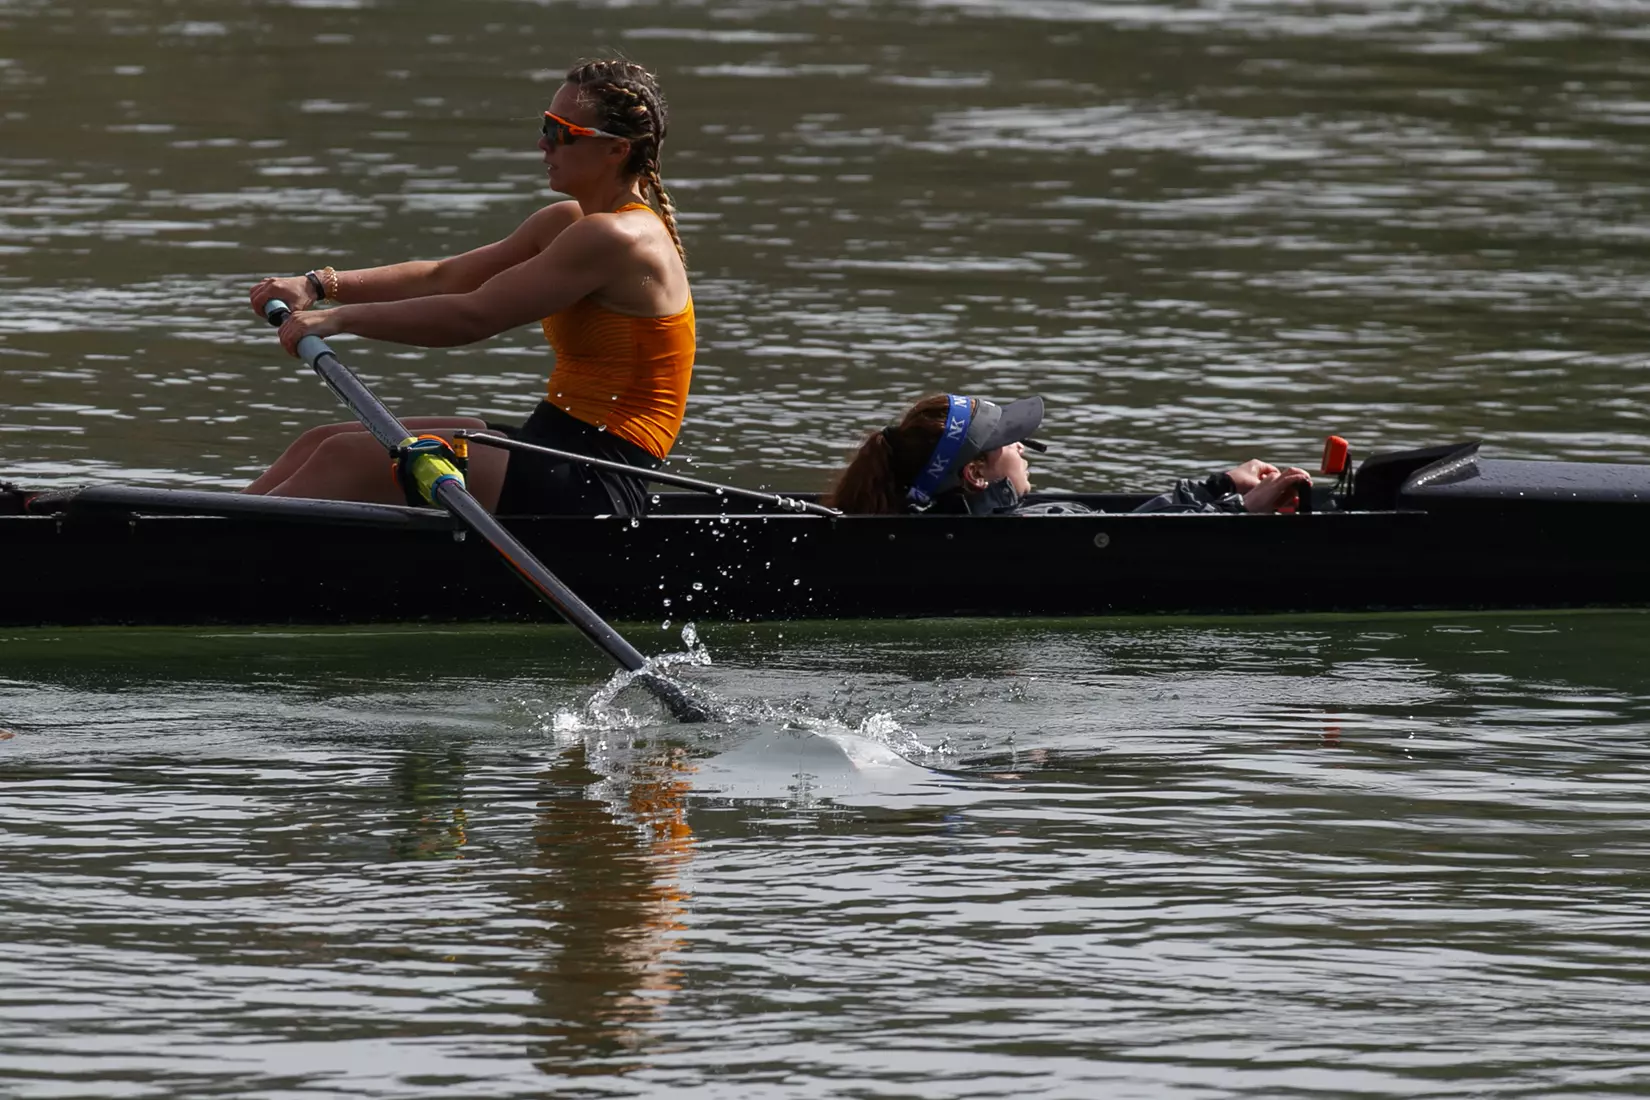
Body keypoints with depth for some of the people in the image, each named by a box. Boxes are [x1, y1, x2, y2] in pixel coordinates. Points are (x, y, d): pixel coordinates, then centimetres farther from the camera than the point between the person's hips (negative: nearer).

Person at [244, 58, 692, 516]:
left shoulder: (614, 238, -16)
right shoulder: (568, 224, 15)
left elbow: (475, 315, -18)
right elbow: (443, 278, 16)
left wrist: (341, 319, -15)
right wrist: (320, 286, 4)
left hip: (589, 488, -10)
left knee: (348, 458, -17)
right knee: (323, 444, 5)